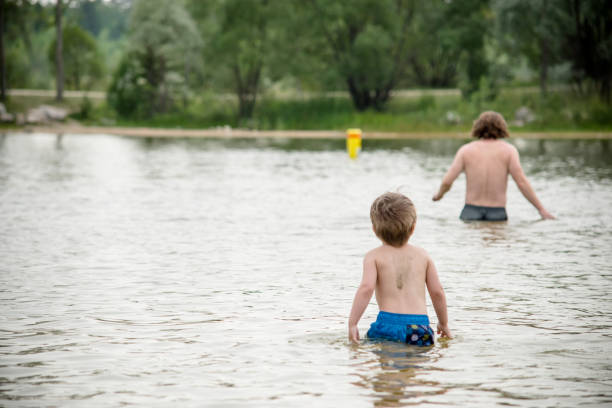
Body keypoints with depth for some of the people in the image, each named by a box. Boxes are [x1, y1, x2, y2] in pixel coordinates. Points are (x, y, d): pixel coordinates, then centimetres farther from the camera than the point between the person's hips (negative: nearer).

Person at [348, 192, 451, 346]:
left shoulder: (374, 256, 8)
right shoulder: (422, 255, 16)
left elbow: (366, 288, -8)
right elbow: (437, 292, 16)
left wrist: (352, 323, -7)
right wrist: (443, 323, 29)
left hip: (389, 323, -2)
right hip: (421, 324, 2)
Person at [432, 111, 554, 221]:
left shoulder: (466, 150, 7)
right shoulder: (509, 150, 4)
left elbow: (447, 182, 1)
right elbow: (521, 182, -6)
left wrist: (439, 194, 23)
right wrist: (541, 209, -3)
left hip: (471, 213, 1)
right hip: (497, 214, -1)